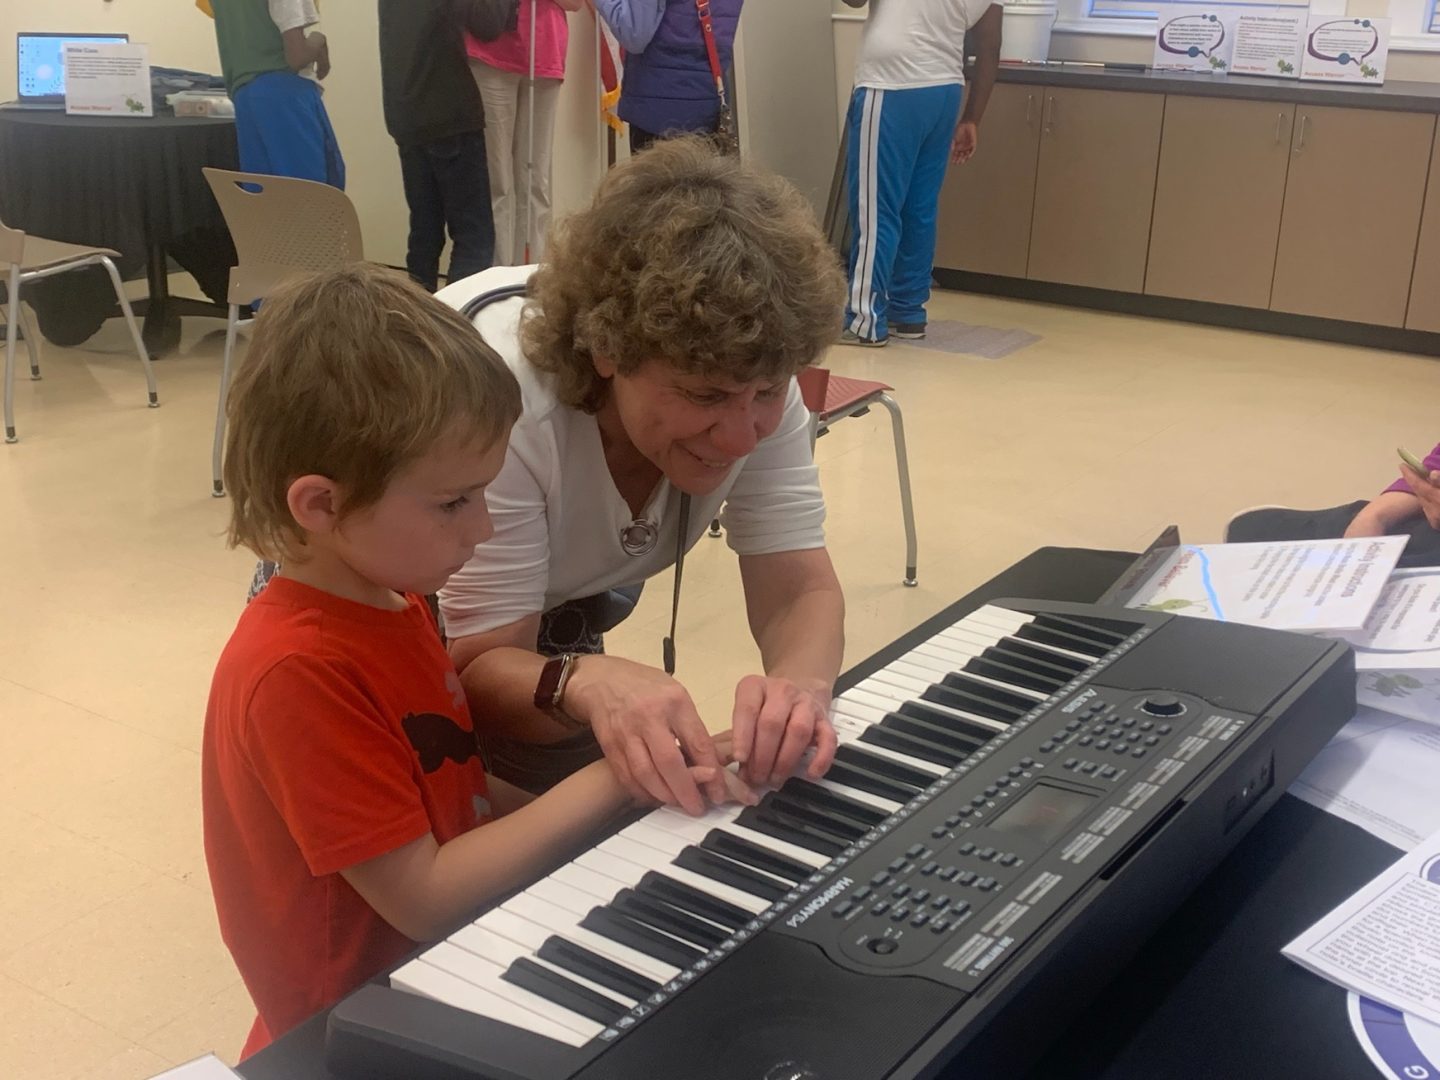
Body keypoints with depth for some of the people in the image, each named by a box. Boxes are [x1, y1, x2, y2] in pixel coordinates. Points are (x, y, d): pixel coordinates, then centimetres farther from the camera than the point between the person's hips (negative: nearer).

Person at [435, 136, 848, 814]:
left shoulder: (752, 379, -24)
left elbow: (800, 593, -23)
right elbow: (479, 664, -34)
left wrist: (800, 681, -47)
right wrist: (586, 684, -56)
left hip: (553, 631, 4)